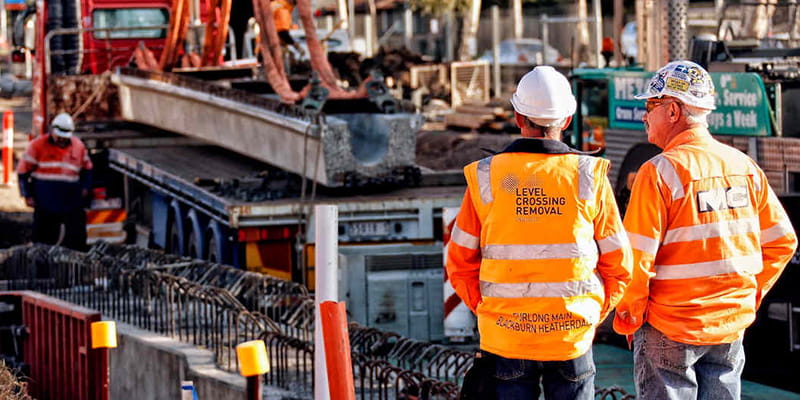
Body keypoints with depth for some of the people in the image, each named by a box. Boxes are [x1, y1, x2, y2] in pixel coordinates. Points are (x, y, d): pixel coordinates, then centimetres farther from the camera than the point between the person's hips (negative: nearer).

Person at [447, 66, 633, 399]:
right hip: (573, 335, 0)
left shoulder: (486, 178, -3)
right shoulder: (588, 176, -3)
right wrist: (594, 315, 11)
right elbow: (618, 263, 0)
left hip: (506, 336, 0)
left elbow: (460, 263, 2)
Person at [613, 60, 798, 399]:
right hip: (732, 325, 6)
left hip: (669, 332, -5)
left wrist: (628, 317, -3)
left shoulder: (660, 172, -14)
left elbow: (637, 258, -16)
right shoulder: (744, 166, 3)